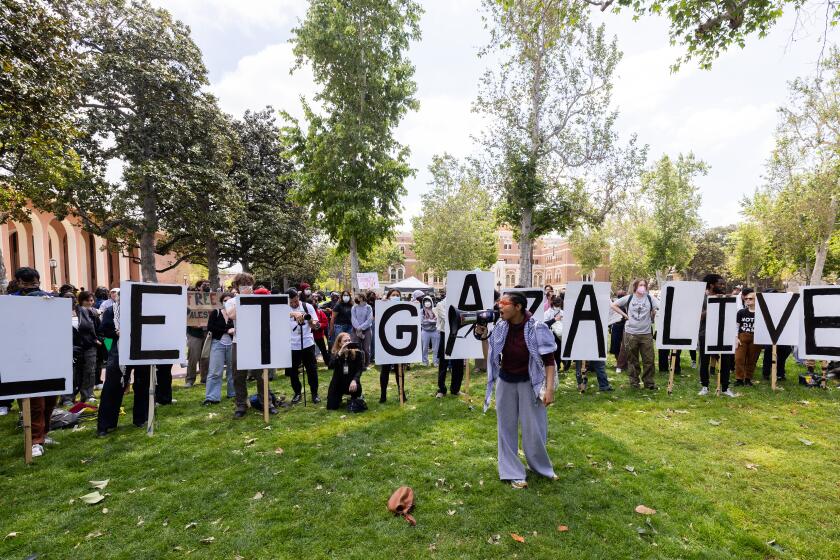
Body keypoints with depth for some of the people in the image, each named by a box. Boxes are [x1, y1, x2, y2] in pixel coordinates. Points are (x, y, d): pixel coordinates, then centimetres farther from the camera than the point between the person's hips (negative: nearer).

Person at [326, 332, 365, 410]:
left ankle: (354, 401, 2)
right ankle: (339, 397, 31)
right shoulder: (335, 354, -5)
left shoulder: (357, 353, -8)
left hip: (351, 382, -1)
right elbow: (331, 366, -24)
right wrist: (340, 352, -33)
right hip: (338, 383, 2)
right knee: (332, 407, -5)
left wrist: (354, 380, -33)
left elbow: (359, 370, -14)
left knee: (357, 388, -35)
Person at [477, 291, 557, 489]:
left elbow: (549, 361, -13)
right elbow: (490, 359, 0)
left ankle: (542, 467, 36)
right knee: (507, 428, 10)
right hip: (505, 382, 4)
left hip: (529, 383, -3)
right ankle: (513, 473, 26)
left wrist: (549, 389, -19)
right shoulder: (500, 327, -8)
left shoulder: (536, 329, -20)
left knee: (534, 428, 8)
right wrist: (483, 337, -12)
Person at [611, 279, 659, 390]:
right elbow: (613, 305, 5)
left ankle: (649, 382, 17)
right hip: (631, 333, 0)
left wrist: (653, 315, -2)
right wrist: (624, 315, 0)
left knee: (649, 359, 3)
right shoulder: (629, 298, 2)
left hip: (646, 333, 0)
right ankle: (634, 382, 20)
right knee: (632, 359, 9)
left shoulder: (650, 298, 2)